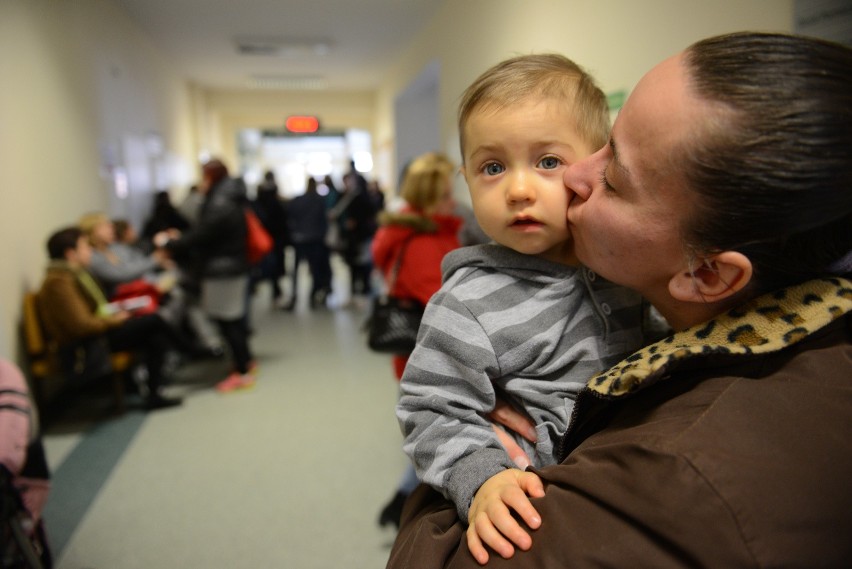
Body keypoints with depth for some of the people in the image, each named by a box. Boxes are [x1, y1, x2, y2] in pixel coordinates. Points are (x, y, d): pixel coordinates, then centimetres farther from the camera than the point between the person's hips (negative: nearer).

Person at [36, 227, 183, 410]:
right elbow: (82, 326, -22)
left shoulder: (74, 273, 14)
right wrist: (116, 320, -10)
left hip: (98, 332, 10)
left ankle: (153, 395, -3)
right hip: (85, 346, -10)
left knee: (157, 338, -7)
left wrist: (114, 312, 4)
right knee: (153, 320, -17)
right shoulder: (59, 282, -16)